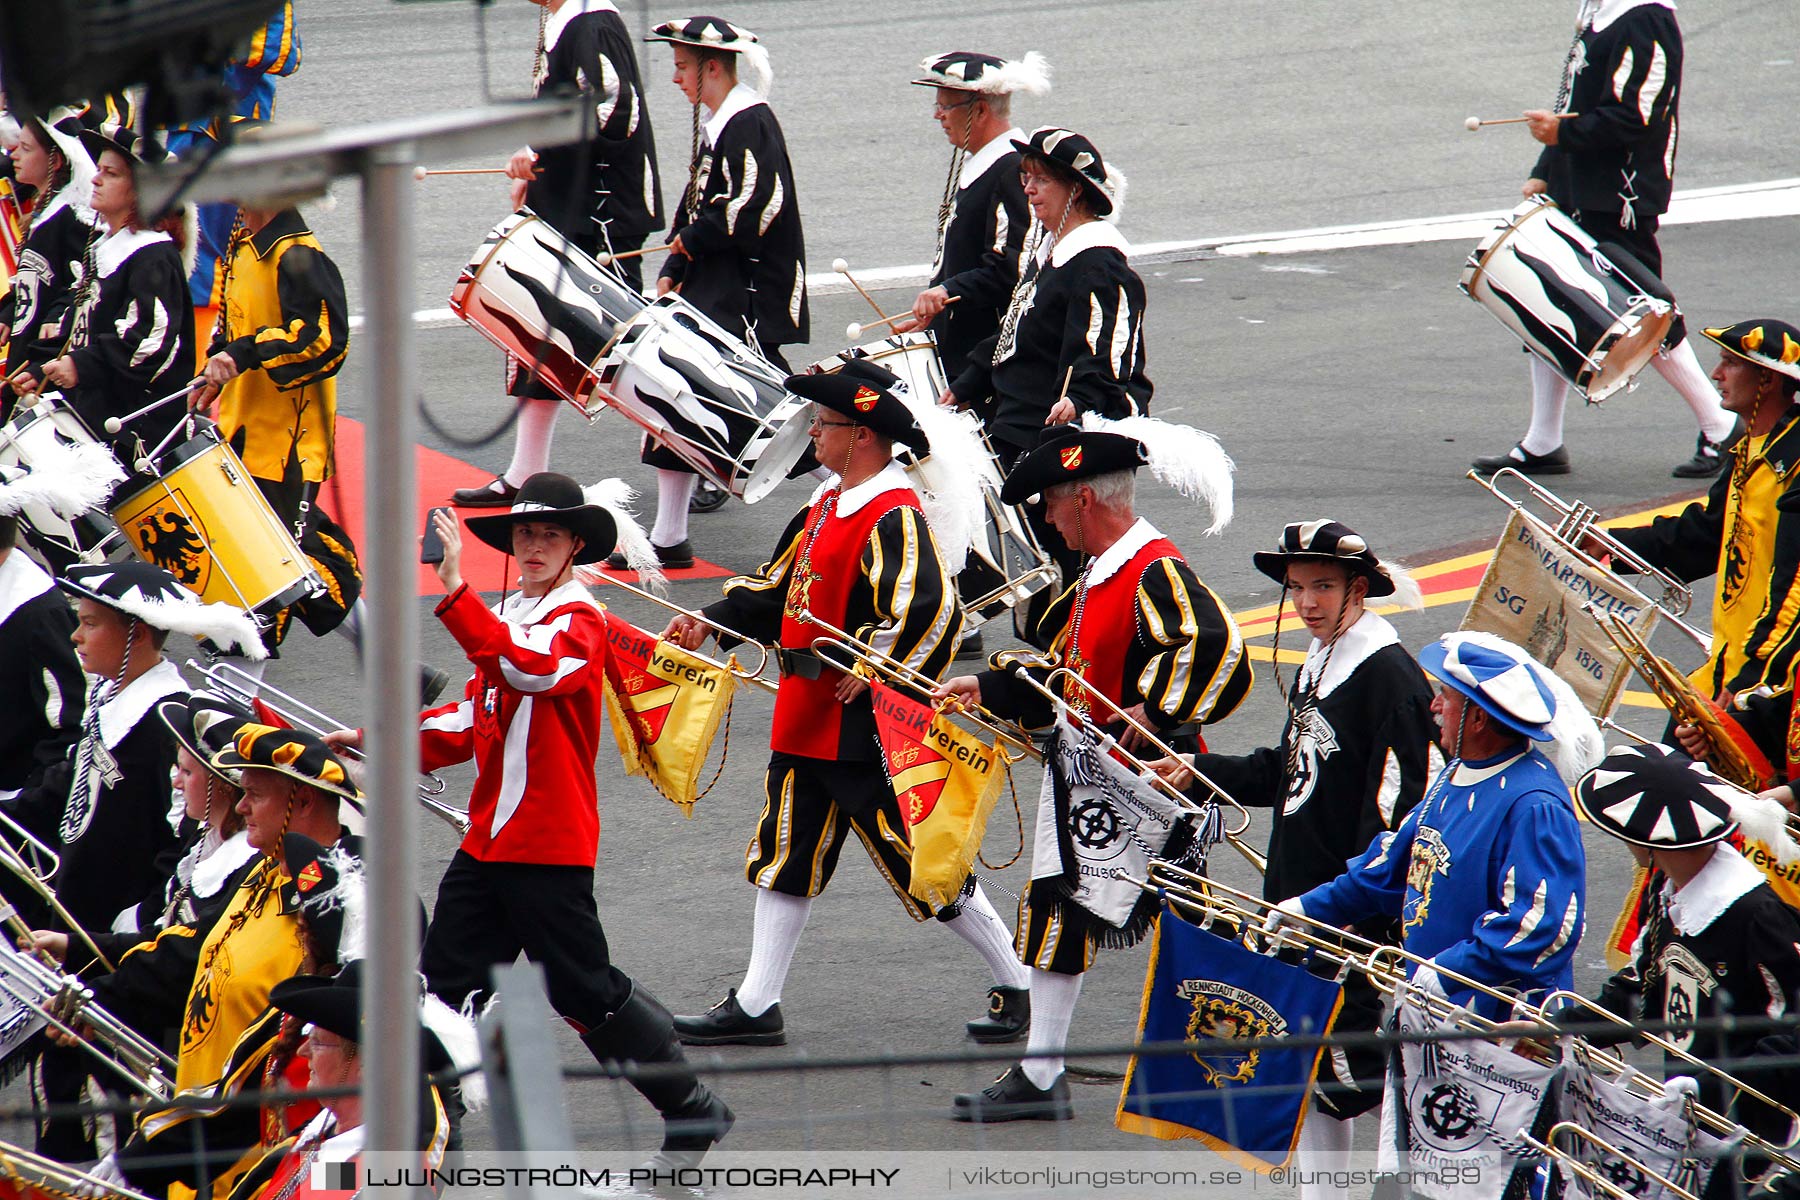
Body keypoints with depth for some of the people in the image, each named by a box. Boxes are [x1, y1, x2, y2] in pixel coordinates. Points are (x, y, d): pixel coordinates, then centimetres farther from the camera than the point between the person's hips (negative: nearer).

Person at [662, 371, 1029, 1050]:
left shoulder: (893, 516, -18)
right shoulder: (829, 506, 12)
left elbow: (928, 607, -30)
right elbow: (779, 586, 22)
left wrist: (873, 672, -25)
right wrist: (709, 623, 12)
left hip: (863, 729, -10)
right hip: (806, 717, 10)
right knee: (786, 857, 11)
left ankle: (1018, 988, 9)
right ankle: (755, 1008, 16)